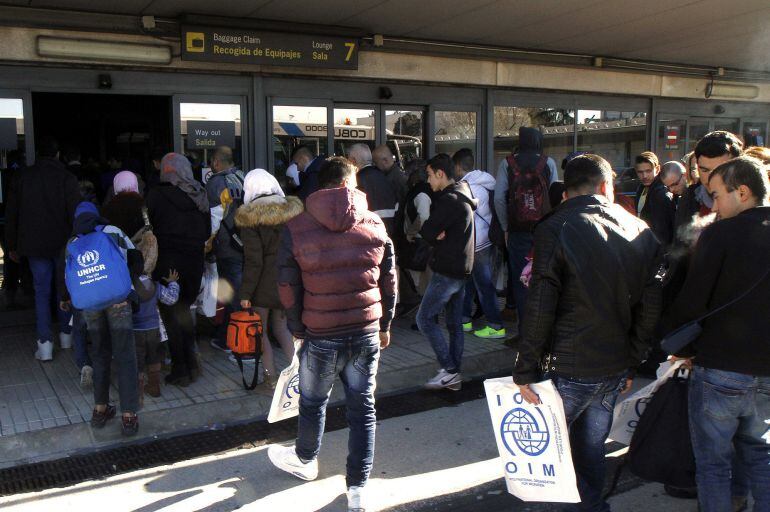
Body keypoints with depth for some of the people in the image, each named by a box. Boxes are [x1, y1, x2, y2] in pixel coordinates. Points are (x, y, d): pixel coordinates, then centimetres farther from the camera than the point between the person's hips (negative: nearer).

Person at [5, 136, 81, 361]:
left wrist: (12, 246, 16)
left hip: (34, 245, 2)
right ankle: (66, 335, 23)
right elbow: (76, 213, -12)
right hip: (63, 244, -2)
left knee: (42, 292, 6)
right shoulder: (67, 178, -8)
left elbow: (11, 214, 8)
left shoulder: (23, 177, 3)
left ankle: (45, 343, 2)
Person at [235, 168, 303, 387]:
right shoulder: (292, 210, 1)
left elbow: (253, 261, -16)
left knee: (260, 331, 11)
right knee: (281, 327, 19)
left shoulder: (250, 217, -13)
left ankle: (272, 377, 13)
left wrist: (245, 293, -10)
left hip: (263, 285, -5)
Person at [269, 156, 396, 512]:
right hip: (367, 333, 2)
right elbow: (388, 282, 6)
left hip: (321, 336, -1)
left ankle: (306, 461, 46)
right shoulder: (375, 225, -1)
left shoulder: (296, 228, -8)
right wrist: (384, 325, 18)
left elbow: (288, 288, -3)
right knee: (362, 407, 12)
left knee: (313, 402, 21)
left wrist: (297, 328, 11)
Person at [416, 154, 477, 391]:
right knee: (454, 324, 12)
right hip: (461, 269, 10)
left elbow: (427, 232, -20)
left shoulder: (450, 200, -18)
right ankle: (454, 374, 18)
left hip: (447, 271, -10)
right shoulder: (463, 196, 15)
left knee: (425, 318, -3)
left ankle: (450, 370, -2)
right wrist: (438, 234, -10)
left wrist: (434, 235, -1)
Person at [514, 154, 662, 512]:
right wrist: (632, 362, 16)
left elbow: (540, 309, -16)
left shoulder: (555, 230, -11)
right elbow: (650, 307, 7)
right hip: (616, 368, 5)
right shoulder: (641, 231, 4)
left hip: (568, 368, -5)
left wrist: (525, 371, -10)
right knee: (591, 444, 19)